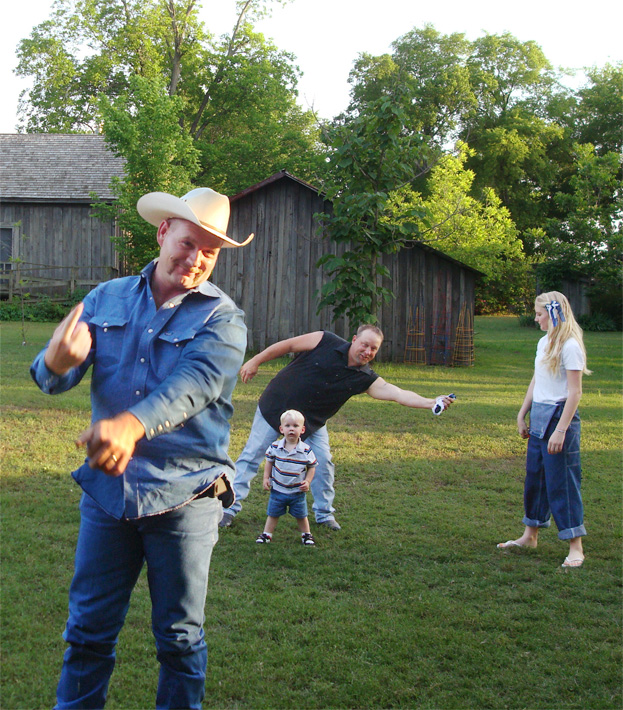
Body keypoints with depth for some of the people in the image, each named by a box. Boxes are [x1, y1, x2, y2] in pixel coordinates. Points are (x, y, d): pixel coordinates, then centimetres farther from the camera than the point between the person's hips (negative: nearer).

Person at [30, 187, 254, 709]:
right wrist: (57, 361, -29)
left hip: (184, 497, -2)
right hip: (106, 489, 3)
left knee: (179, 636, 11)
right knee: (88, 630, 11)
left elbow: (192, 384, -25)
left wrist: (131, 424, -44)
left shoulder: (222, 320, -5)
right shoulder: (107, 299, 5)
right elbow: (53, 379, -3)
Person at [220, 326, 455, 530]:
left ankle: (324, 514, 15)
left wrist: (430, 403, -37)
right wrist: (255, 362, -6)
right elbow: (286, 345, -8)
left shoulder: (365, 379, -11)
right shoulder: (325, 342, -16)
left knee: (323, 462, -5)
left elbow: (396, 393, -24)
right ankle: (230, 507, 7)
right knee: (252, 455, -2)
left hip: (311, 423, 3)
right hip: (275, 407, -3)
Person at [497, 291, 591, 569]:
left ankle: (576, 547, 3)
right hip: (539, 416, 8)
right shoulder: (543, 343, 12)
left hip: (559, 416, -8)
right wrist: (522, 414, 17)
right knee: (534, 476, 15)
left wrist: (561, 430, -20)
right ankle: (530, 535, 29)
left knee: (561, 480, -5)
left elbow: (574, 392, -17)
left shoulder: (570, 346, -14)